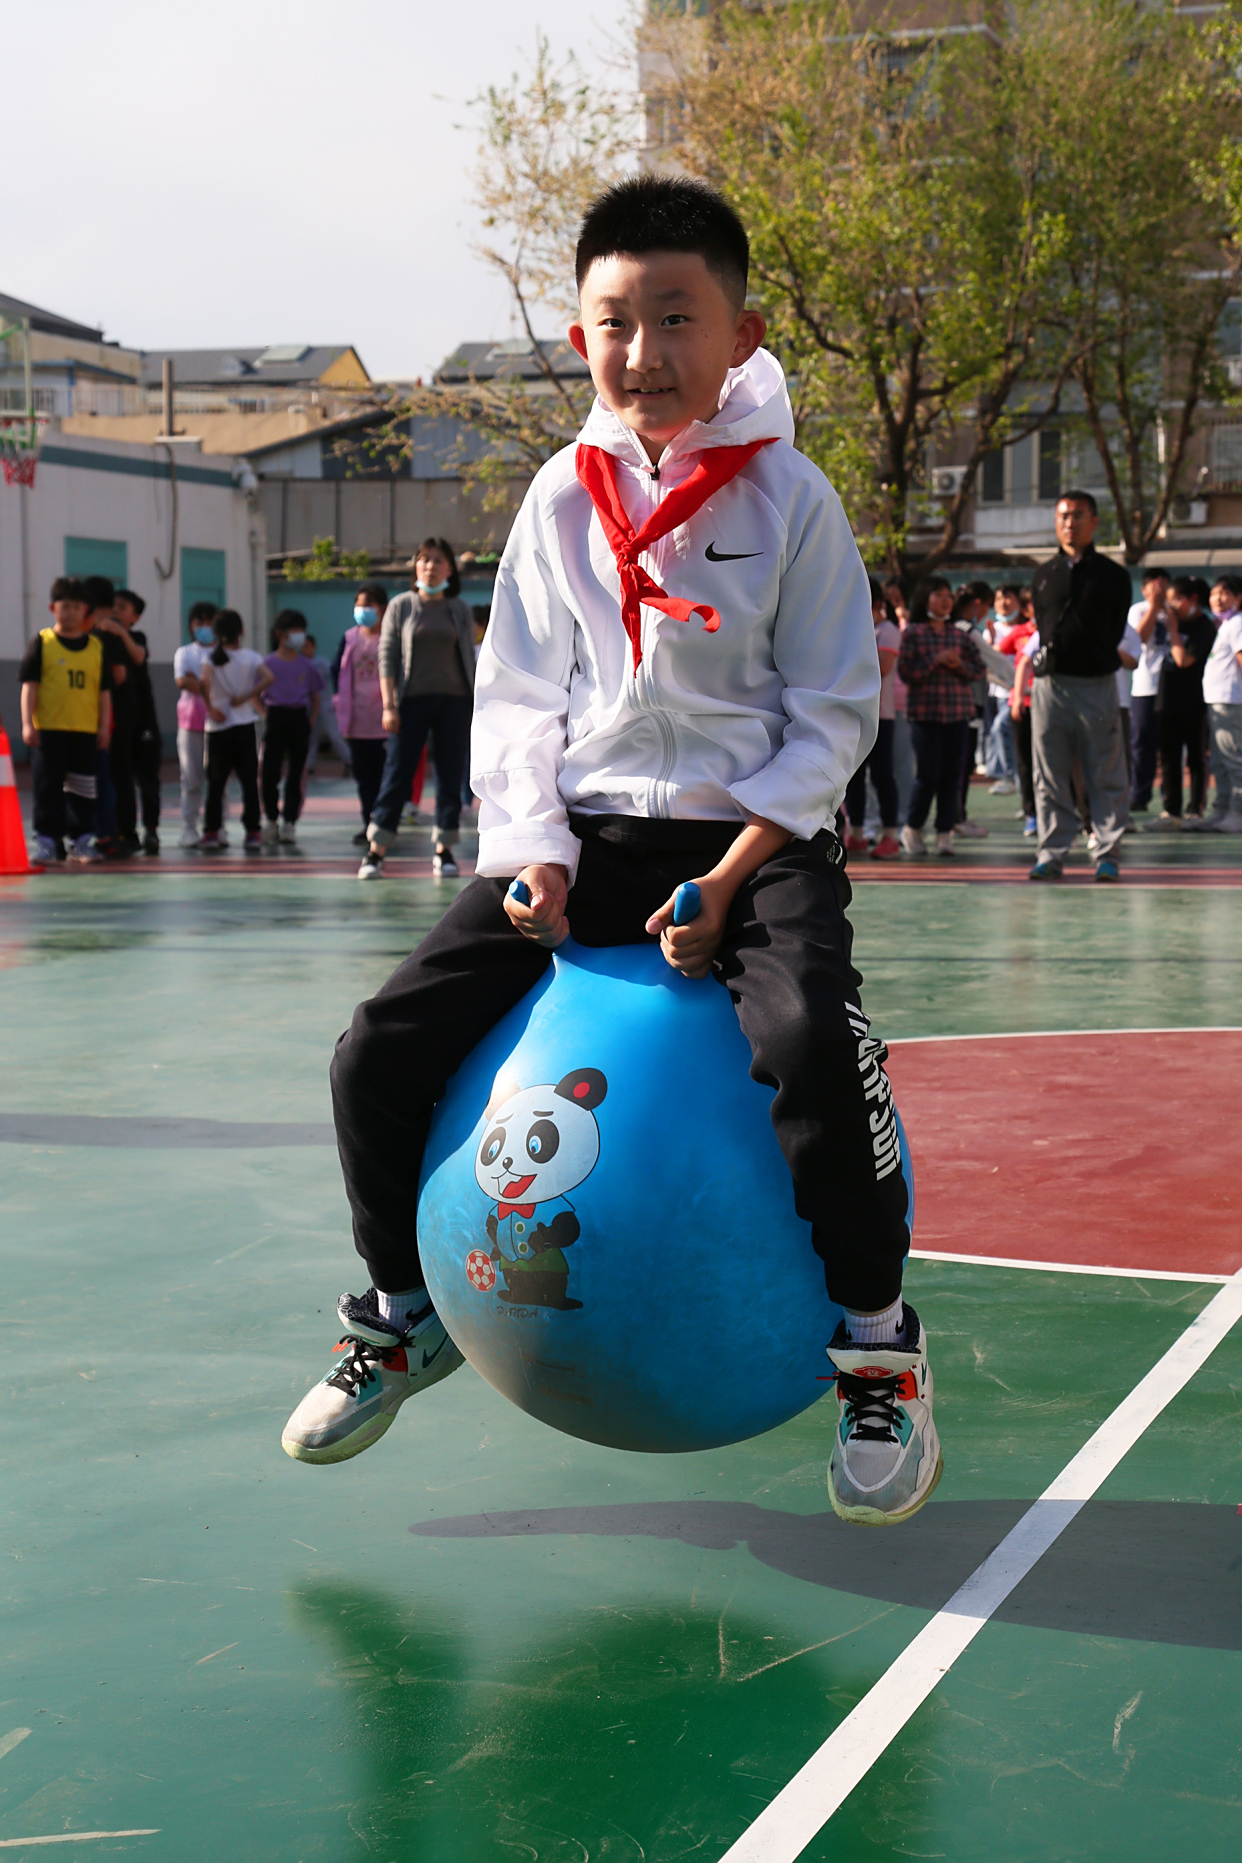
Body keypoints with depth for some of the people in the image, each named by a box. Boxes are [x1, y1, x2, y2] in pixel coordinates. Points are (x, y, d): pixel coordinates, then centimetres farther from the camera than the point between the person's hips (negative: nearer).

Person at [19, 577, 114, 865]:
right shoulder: (42, 643, -1)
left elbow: (104, 689, 11)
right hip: (48, 730, -3)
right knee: (47, 787, -2)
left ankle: (81, 839, 17)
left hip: (86, 730, 3)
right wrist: (27, 723, -9)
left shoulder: (96, 646, 8)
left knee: (83, 787, 8)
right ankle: (46, 840, 3)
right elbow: (29, 685, -3)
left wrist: (104, 725, 6)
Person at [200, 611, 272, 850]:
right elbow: (268, 678, -16)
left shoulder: (212, 657, -4)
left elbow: (204, 681, -22)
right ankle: (253, 832, 2)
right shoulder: (251, 657, 0)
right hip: (245, 725, 1)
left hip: (218, 726, -1)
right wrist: (246, 697, -9)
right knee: (249, 780, 5)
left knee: (216, 781, 5)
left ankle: (211, 832, 2)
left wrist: (210, 708, -12)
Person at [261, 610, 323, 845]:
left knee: (295, 774, 3)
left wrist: (311, 722, 2)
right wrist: (267, 714, -6)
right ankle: (272, 820, 8)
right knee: (269, 773, -6)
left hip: (299, 718, 2)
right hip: (276, 717, -2)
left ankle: (289, 822, 10)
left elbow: (315, 698, 13)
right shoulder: (269, 663, 1)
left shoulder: (306, 665, 7)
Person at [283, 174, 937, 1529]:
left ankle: (876, 1348, -11)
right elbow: (516, 699, 10)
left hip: (753, 833, -3)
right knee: (383, 1054, -8)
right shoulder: (563, 498, 6)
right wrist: (530, 848, -6)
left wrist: (730, 878, -15)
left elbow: (832, 715, -4)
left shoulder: (789, 498, -4)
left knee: (812, 1041, -33)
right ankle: (406, 1315, 19)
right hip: (588, 830, 4)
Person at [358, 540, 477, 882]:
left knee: (450, 776, 2)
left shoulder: (460, 610, 9)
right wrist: (389, 705, -7)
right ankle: (376, 851, 0)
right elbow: (387, 656, 1)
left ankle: (444, 850, 9)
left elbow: (470, 658, 12)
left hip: (454, 701, 2)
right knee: (397, 774, -3)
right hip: (412, 700, -2)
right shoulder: (401, 606, 4)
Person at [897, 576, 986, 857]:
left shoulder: (961, 636, 13)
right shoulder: (913, 633, 0)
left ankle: (945, 833, 7)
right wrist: (936, 660, -15)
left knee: (953, 775, 1)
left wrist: (959, 664, -9)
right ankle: (912, 829, 13)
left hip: (958, 712, 4)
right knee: (928, 774, -5)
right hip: (925, 711, -4)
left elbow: (979, 668, 10)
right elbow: (906, 670, -8)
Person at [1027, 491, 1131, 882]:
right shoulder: (1044, 575, 13)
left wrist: (1098, 660, 1)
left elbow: (1117, 632, 7)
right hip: (1050, 683, 2)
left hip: (1097, 684, -2)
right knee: (1049, 777, 3)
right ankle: (1051, 854, 8)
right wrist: (1046, 656, 5)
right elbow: (1041, 629, 16)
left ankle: (1107, 855, 4)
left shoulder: (1113, 575, 6)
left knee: (1106, 776, -1)